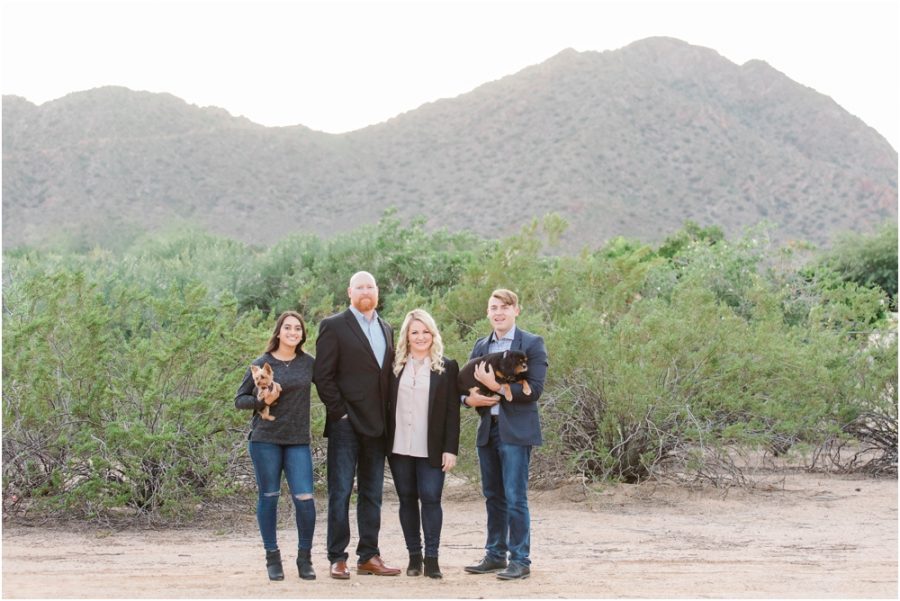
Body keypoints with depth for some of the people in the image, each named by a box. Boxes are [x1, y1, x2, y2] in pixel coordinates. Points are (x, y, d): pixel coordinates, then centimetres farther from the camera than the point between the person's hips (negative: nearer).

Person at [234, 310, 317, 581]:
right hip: (265, 439, -1)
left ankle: (304, 558, 8)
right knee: (268, 497, 4)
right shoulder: (262, 364, 1)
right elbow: (240, 399, 4)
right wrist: (261, 401, -13)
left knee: (305, 499, -7)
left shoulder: (308, 363, 7)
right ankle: (272, 557, 17)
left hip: (298, 441, 1)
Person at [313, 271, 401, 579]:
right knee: (340, 492, -3)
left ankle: (368, 556, 15)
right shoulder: (333, 326, -2)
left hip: (376, 425, 6)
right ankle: (337, 559, 2)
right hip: (346, 423, -6)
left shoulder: (386, 329, 17)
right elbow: (323, 375, -6)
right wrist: (339, 412, -11)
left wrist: (388, 417, 6)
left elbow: (388, 374, 17)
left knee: (372, 493, 9)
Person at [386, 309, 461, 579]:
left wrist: (450, 449, -7)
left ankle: (431, 558, -1)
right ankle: (414, 556, 14)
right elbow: (386, 404, 9)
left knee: (431, 499, -6)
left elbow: (453, 411, -1)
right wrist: (385, 442, 2)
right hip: (399, 446, 2)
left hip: (431, 449, -2)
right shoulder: (396, 366, 8)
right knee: (407, 499, 6)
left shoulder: (447, 367, 2)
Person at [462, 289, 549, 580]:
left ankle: (520, 560, 0)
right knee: (493, 497, 12)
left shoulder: (532, 344, -4)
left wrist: (497, 386, -19)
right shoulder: (481, 346, 14)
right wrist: (469, 398, -7)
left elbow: (534, 390, -12)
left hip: (515, 431, -6)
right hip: (487, 430, 6)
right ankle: (495, 555, 20)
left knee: (515, 498, -6)